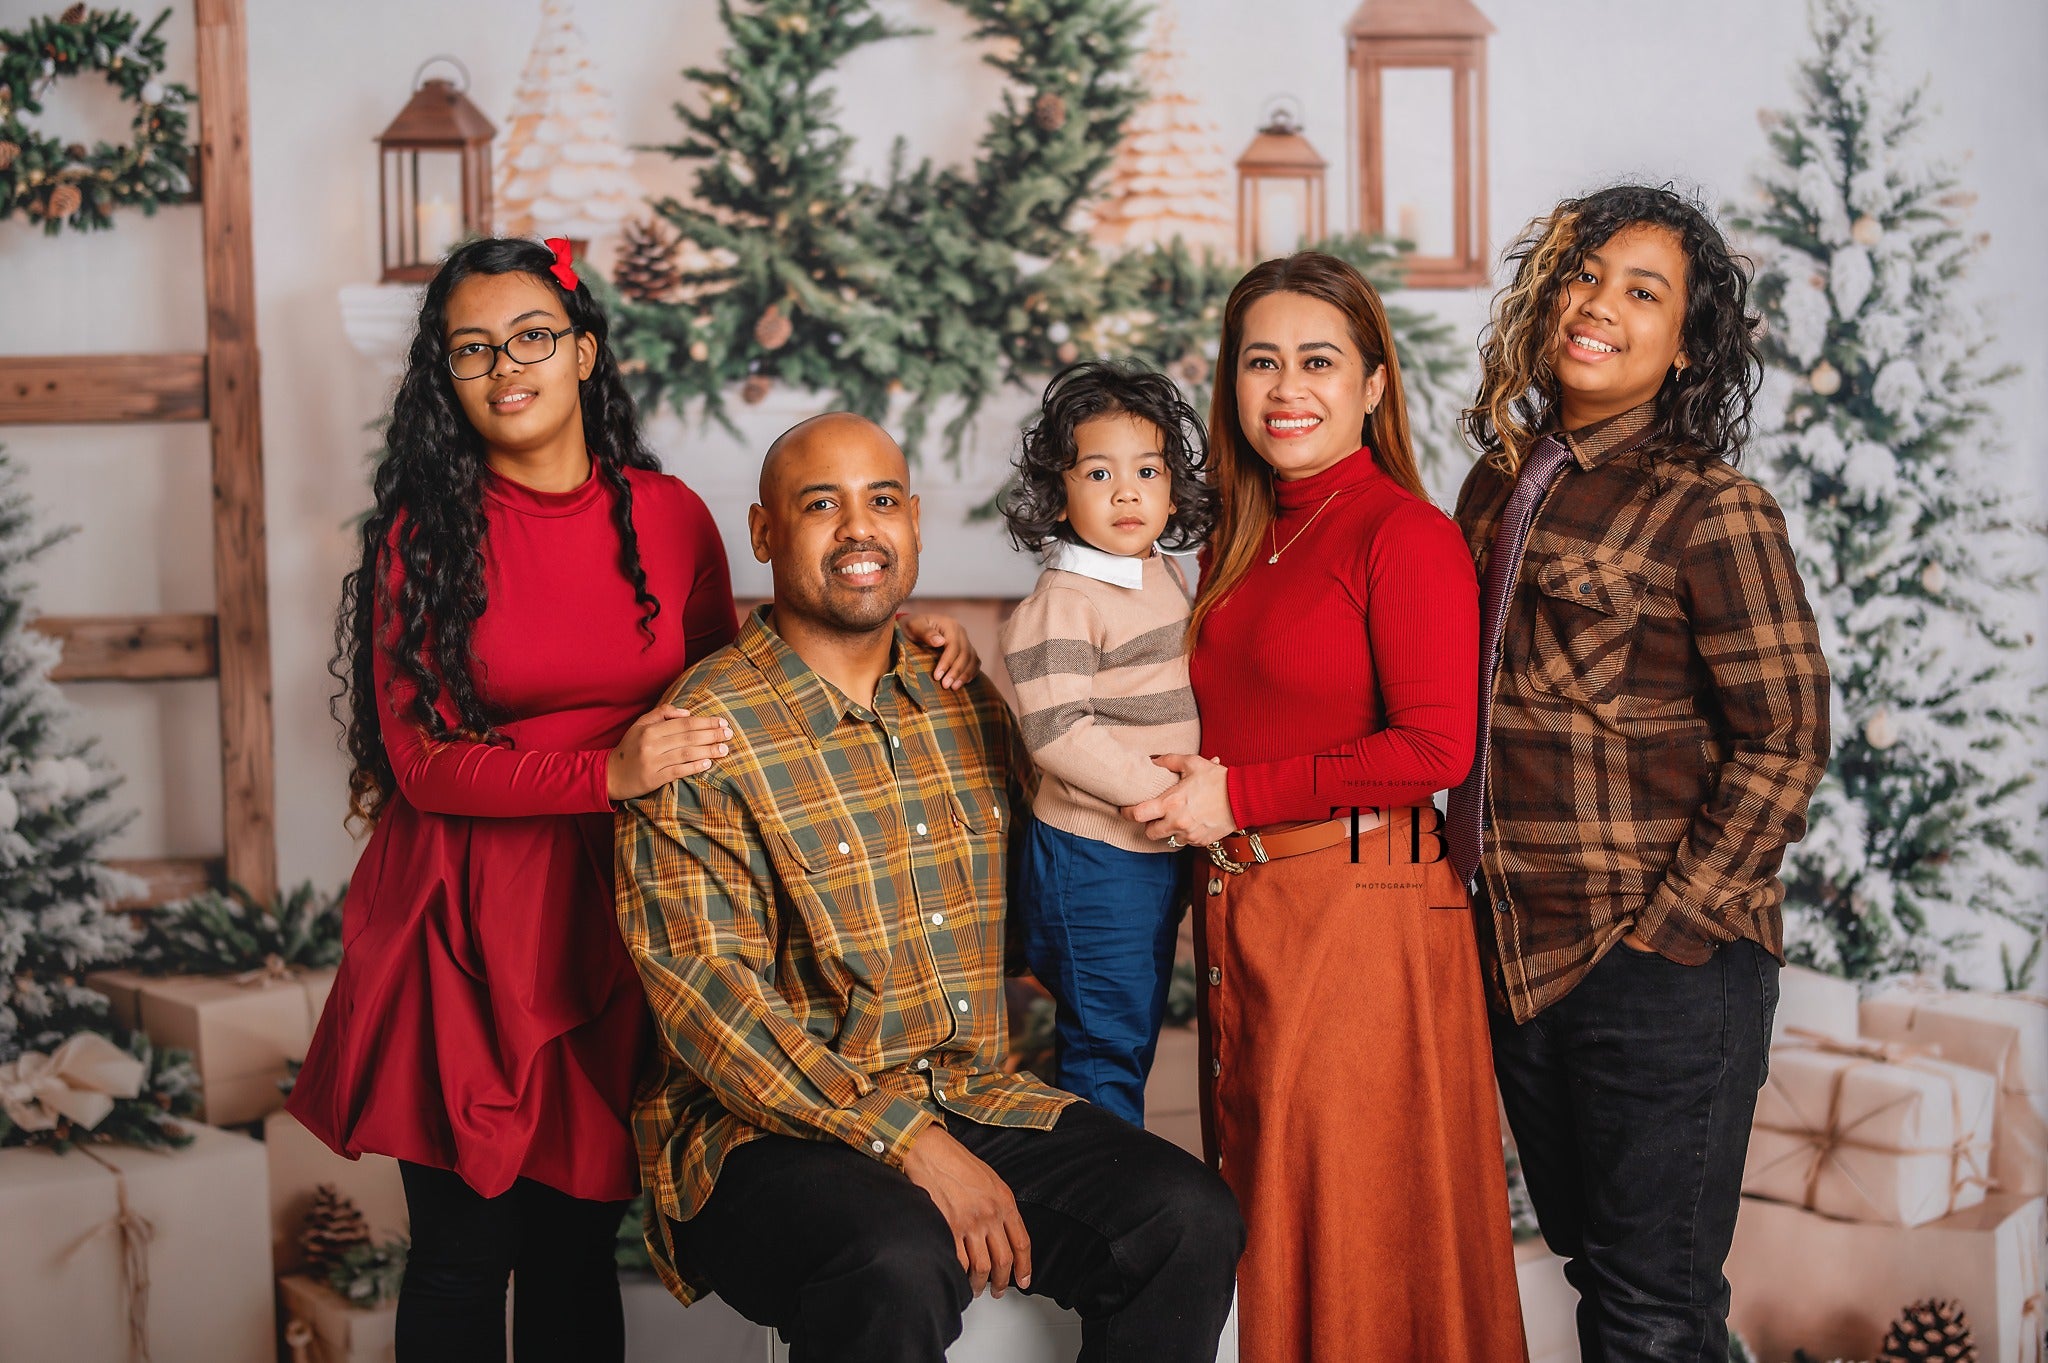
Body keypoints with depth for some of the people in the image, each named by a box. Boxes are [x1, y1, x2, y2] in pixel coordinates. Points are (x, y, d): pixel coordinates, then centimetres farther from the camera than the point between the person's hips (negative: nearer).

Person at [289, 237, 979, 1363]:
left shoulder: (670, 517, 5)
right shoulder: (425, 532, -3)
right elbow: (423, 760, -9)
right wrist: (607, 775, -23)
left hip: (616, 913, 2)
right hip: (466, 925, -2)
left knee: (579, 1247, 7)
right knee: (465, 1251, 4)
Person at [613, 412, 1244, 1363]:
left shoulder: (970, 704, 12)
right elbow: (709, 998, -15)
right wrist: (908, 1143, -22)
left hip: (976, 1103, 6)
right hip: (767, 1132, -5)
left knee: (1191, 1221, -18)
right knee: (899, 1266, -36)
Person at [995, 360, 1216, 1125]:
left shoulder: (1166, 578, 9)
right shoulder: (1060, 605, -17)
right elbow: (1058, 733, -25)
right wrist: (1163, 793, -23)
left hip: (1159, 852, 8)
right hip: (1092, 859, -8)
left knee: (1135, 1035, 17)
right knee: (1104, 1045, 0)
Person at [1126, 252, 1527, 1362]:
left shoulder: (1404, 533, -10)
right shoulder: (1240, 542, 13)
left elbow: (1436, 750, -17)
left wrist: (1238, 794, -13)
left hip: (1360, 906, -7)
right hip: (1239, 913, 8)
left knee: (1355, 1218, 2)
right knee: (1266, 1214, 15)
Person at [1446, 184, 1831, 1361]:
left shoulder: (1710, 510, -11)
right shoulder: (1499, 483, 9)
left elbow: (1785, 743, -13)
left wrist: (1662, 930, -15)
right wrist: (1491, 898, 12)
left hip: (1665, 965, -6)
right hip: (1519, 951, 7)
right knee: (1588, 1255, 19)